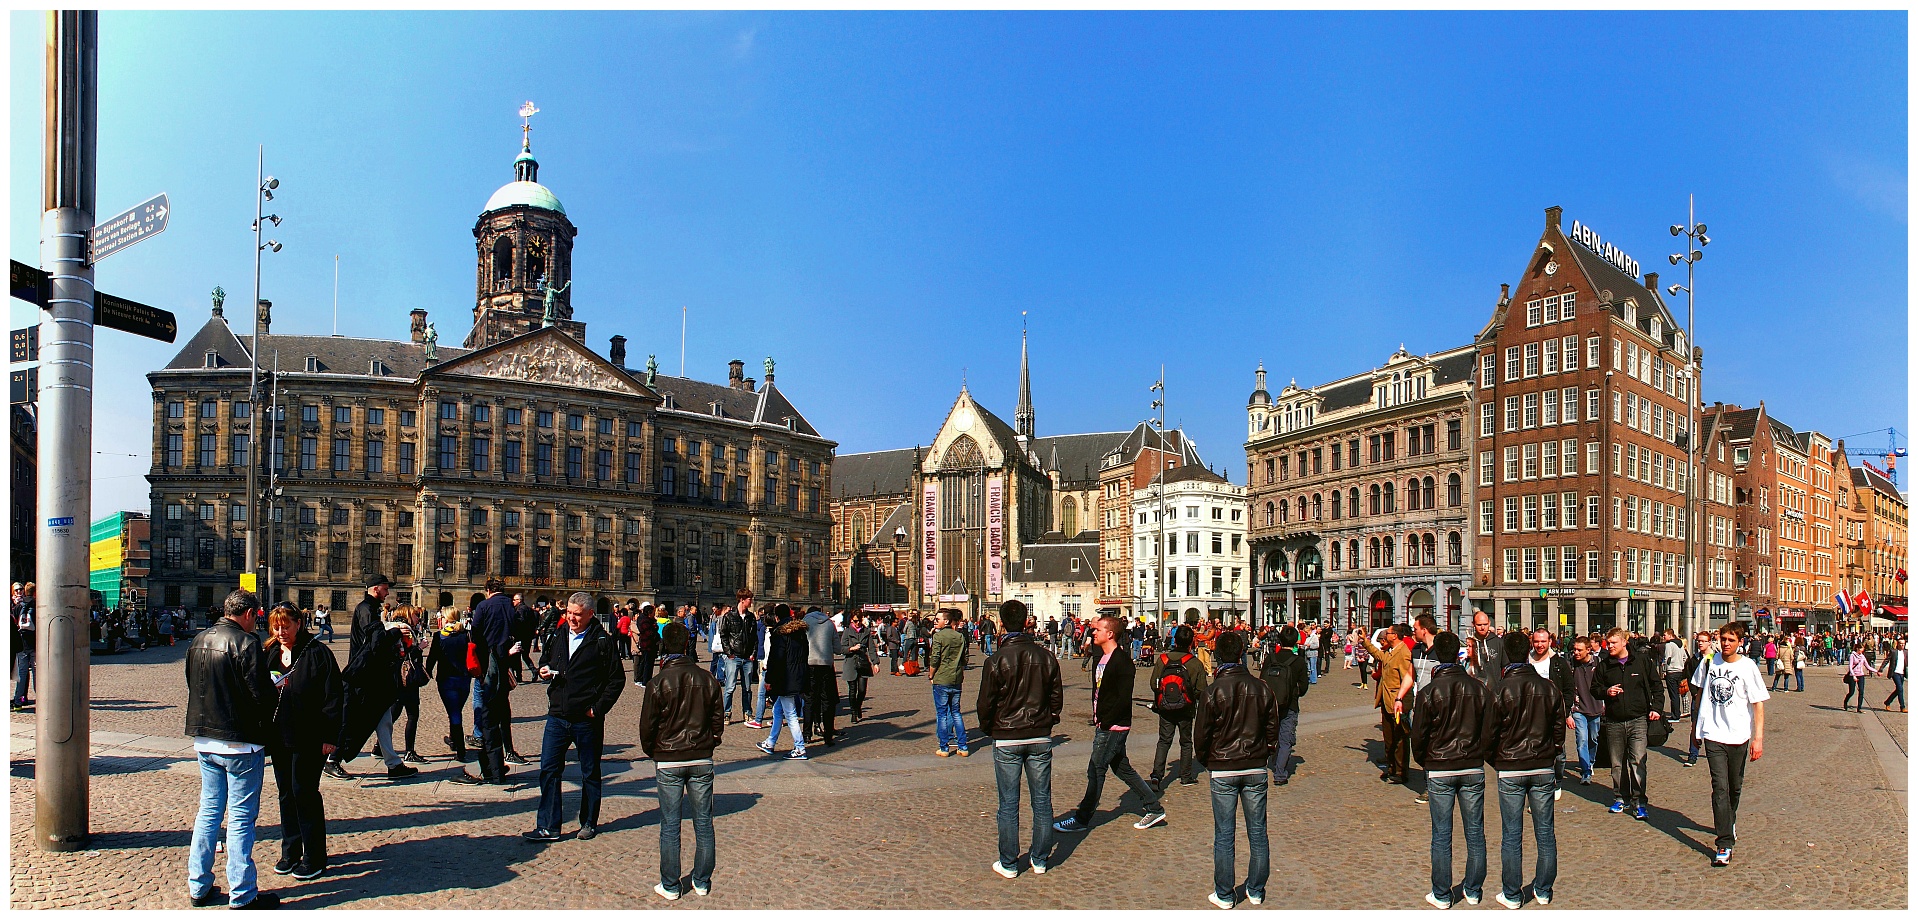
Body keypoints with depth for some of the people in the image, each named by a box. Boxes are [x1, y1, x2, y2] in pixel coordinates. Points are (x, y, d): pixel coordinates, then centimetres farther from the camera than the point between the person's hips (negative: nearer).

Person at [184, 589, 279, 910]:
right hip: (240, 743, -8)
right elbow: (262, 694, -20)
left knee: (208, 811, 17)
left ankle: (198, 886, 24)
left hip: (204, 741, 8)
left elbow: (194, 687, 16)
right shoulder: (246, 642, -17)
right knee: (241, 817, 0)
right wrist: (277, 690, 1)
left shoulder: (198, 642, 8)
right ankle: (242, 895, 6)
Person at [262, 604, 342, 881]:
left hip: (307, 739, -6)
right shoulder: (269, 654, 8)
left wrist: (329, 736, -15)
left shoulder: (317, 653, -10)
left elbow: (334, 696, -12)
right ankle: (290, 852, 25)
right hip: (278, 737, 6)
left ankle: (314, 858, 8)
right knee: (286, 794, 13)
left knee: (304, 793, -2)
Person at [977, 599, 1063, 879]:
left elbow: (986, 703, -8)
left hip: (1006, 740, -3)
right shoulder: (1046, 657, -2)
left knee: (1008, 804, 5)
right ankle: (1040, 860, 20)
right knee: (1042, 801, 11)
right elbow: (1057, 697, 5)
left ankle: (1008, 864, 13)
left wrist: (989, 729, 9)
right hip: (1040, 739, 3)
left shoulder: (997, 660, -12)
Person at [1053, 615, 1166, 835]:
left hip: (1113, 727, -9)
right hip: (1103, 725, 9)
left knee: (1096, 770, -2)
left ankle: (1082, 819, 8)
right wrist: (1097, 720, 10)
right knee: (1122, 769, 15)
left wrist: (1105, 722, -18)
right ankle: (1153, 809, 25)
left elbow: (1123, 699, -21)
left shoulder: (1122, 662, -18)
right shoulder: (1101, 658, 11)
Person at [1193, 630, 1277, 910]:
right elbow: (1272, 728, 5)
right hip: (1256, 769, 3)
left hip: (1223, 770, -3)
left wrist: (1206, 760, 10)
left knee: (1224, 834, 5)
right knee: (1257, 831, 13)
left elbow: (1201, 734, -7)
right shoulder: (1262, 688, -3)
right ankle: (1256, 890, 22)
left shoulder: (1213, 692, -12)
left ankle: (1224, 895, 12)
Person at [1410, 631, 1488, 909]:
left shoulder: (1428, 693, -11)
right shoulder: (1478, 688, -3)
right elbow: (1488, 728, 4)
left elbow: (1418, 736, -6)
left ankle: (1441, 895, 10)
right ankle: (1473, 891, 22)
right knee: (1475, 832, 12)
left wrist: (1424, 762, 12)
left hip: (1439, 771, -3)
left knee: (1441, 835, 4)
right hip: (1473, 768, 3)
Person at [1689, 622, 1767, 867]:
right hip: (1713, 735, 0)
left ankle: (1728, 822, 43)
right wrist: (1696, 721, 18)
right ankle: (1724, 844, -9)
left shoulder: (1747, 667, -7)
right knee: (1720, 787, -8)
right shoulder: (1709, 662, 1)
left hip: (1739, 736, 0)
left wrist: (1758, 738, -14)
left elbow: (1758, 704, -7)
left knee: (1735, 787, 15)